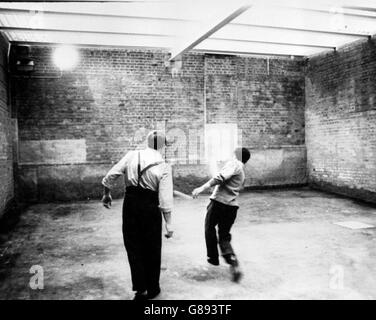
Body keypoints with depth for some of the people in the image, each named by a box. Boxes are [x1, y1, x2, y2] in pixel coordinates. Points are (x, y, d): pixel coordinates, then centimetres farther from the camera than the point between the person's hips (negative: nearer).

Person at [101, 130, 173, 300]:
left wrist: (107, 194, 14)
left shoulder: (132, 156, -2)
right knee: (151, 249, 15)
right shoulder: (164, 167, -9)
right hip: (150, 208, -2)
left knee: (133, 247, 15)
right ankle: (152, 289, 29)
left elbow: (110, 176, -3)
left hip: (130, 205, 2)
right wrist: (168, 223, -6)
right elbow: (165, 199, -13)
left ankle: (140, 288, 14)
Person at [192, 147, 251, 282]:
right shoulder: (242, 172, 20)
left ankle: (213, 257, 25)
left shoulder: (234, 163, -5)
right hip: (232, 206, 7)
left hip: (219, 202, -7)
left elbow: (222, 177, -22)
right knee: (224, 236, 12)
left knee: (209, 228, 17)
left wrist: (202, 188, -28)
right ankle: (233, 263, -7)